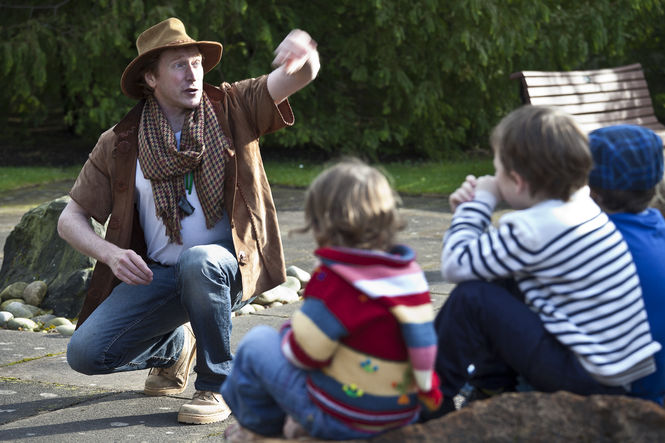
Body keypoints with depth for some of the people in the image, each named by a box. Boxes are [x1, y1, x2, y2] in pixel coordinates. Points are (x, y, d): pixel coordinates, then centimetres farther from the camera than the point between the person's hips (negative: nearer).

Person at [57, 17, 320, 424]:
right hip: (157, 274, 3)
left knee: (198, 261, -38)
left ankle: (216, 386, -14)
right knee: (85, 353, -14)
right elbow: (71, 218, 2)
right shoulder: (120, 144, -2)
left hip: (229, 267, -2)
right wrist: (109, 253, -19)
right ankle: (174, 347, 21)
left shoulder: (232, 108, -3)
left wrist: (303, 59, -45)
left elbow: (296, 78, -19)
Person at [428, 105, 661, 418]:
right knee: (502, 284, 18)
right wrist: (474, 205, 10)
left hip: (591, 380, -10)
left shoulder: (532, 229, -19)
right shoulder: (580, 204, 8)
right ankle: (494, 390, 24)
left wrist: (478, 204, -1)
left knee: (472, 297, -8)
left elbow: (455, 266, -13)